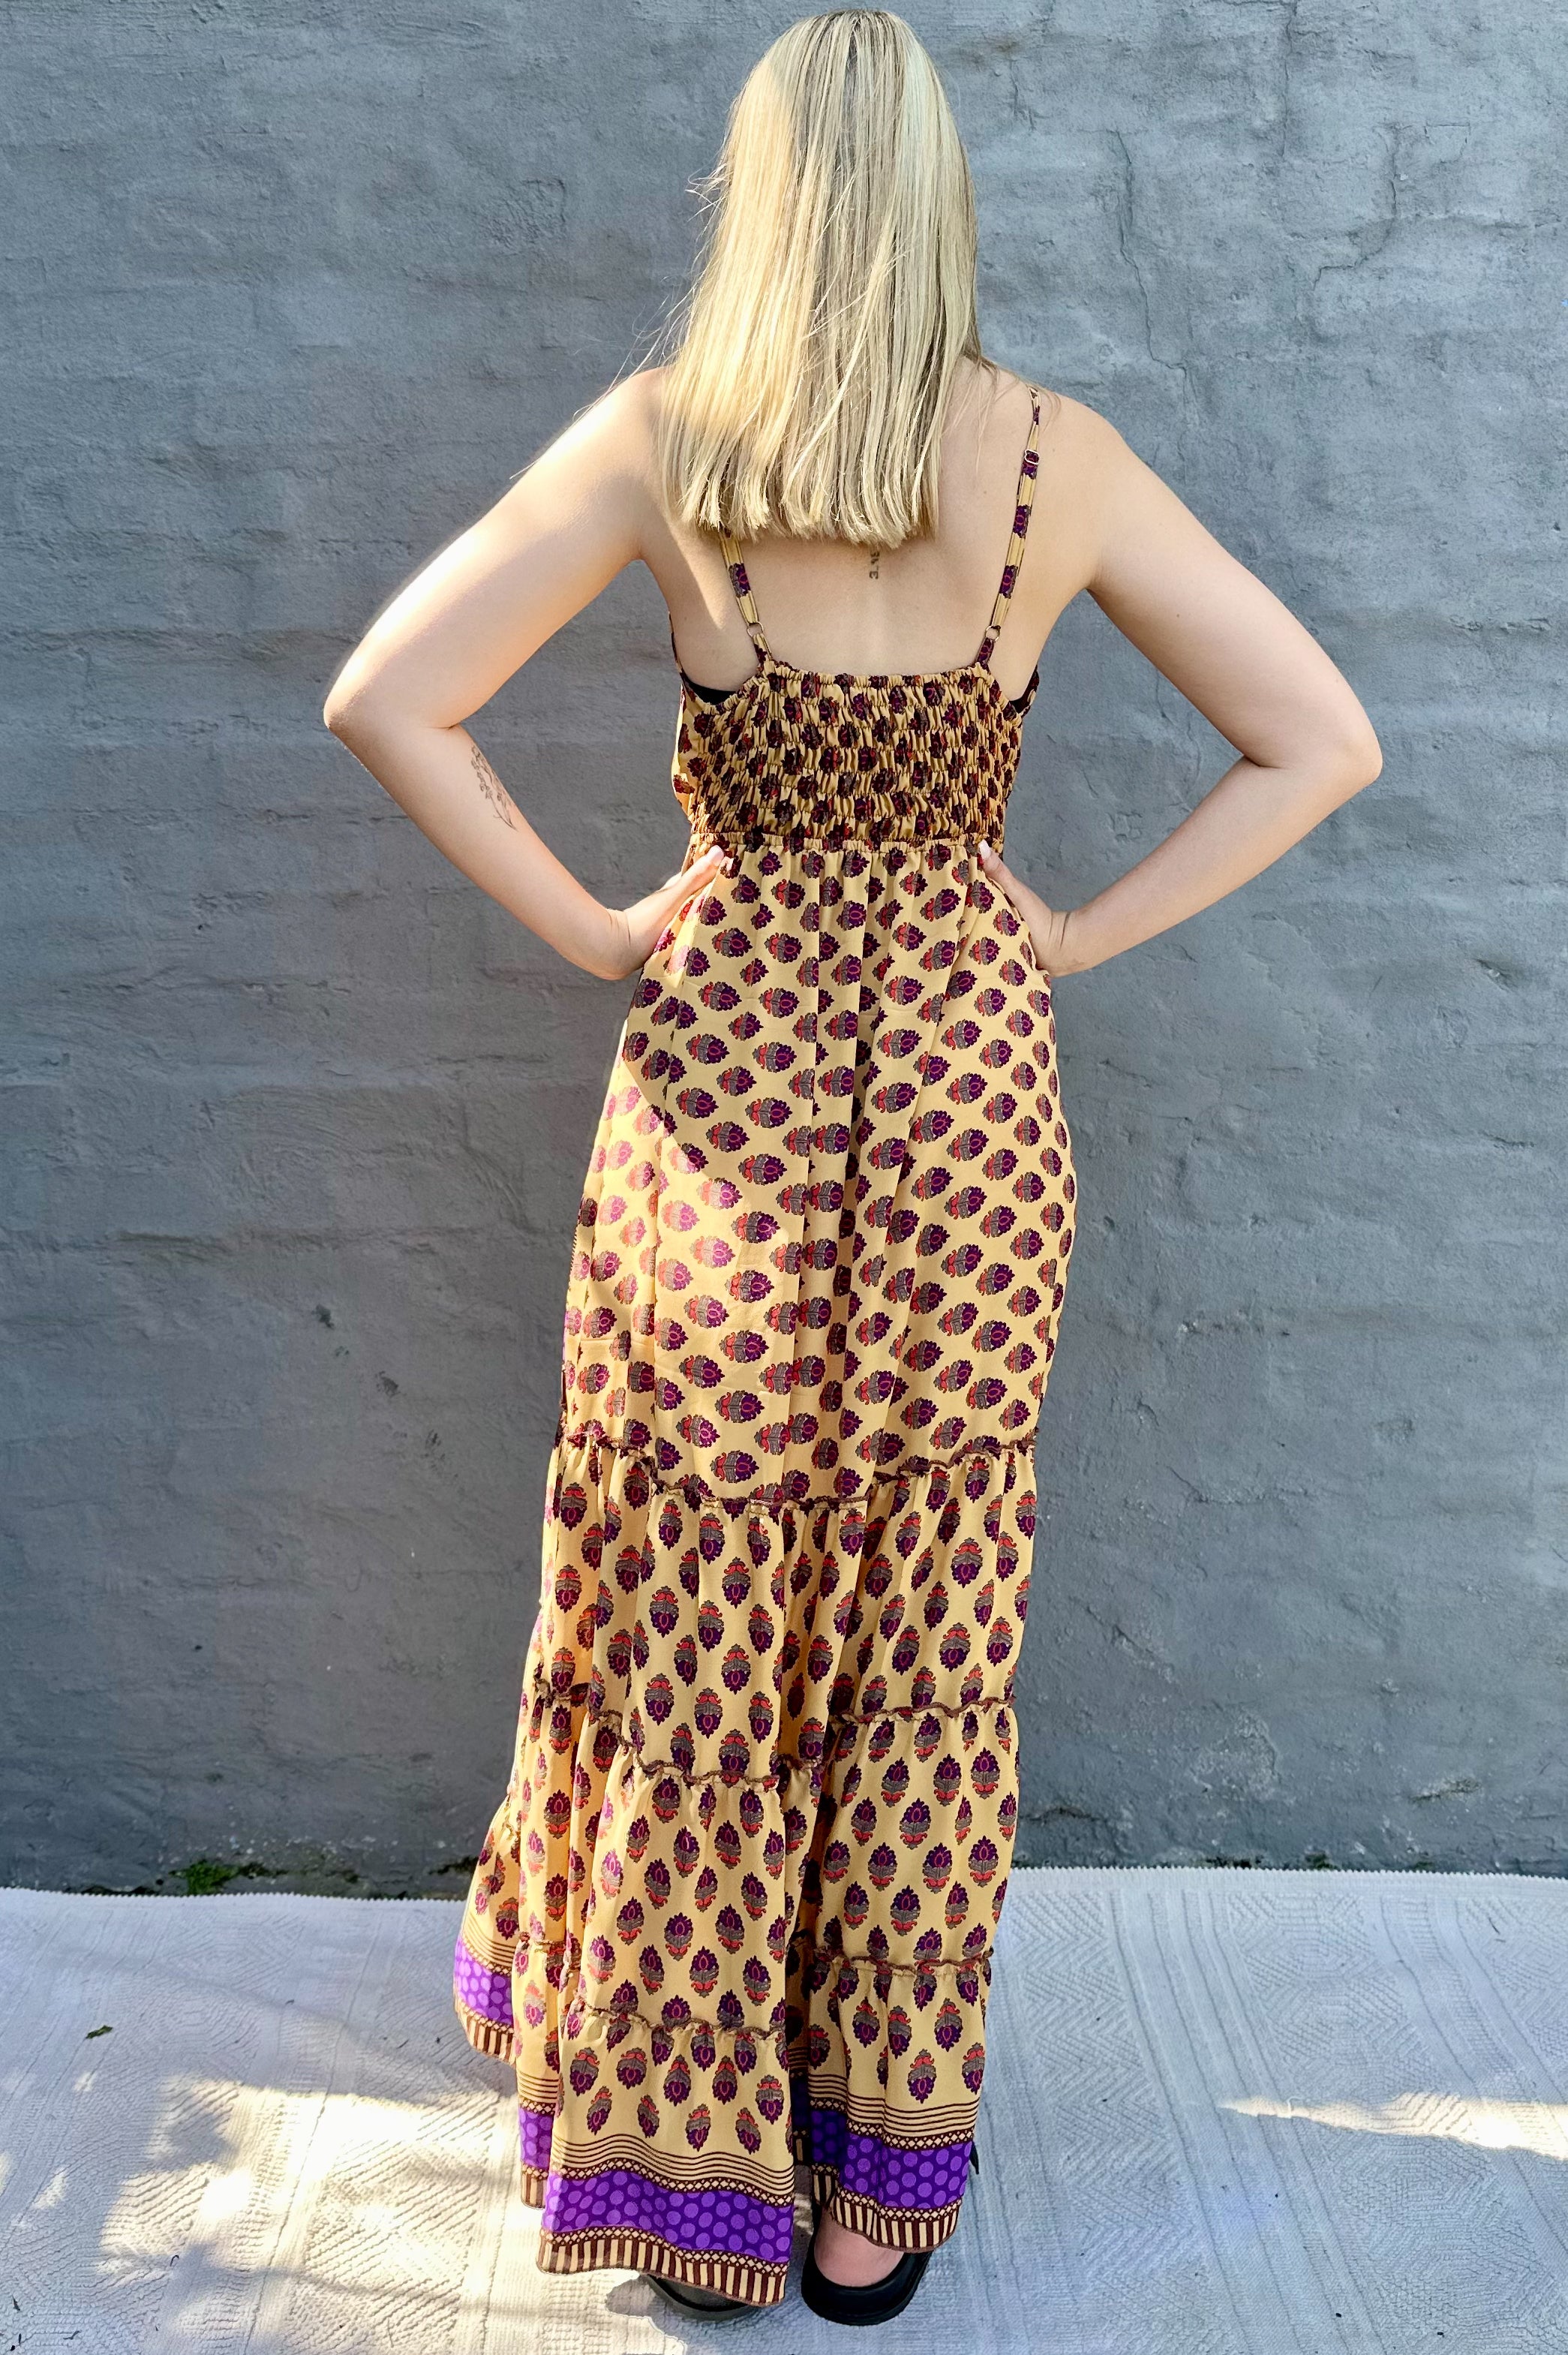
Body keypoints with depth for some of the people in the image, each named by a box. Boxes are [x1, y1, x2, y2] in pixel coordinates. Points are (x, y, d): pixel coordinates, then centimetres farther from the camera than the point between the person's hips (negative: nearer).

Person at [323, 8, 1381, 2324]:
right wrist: (1073, 934, 4)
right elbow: (1321, 743, 1)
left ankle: (687, 2159, 28)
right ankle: (875, 2194, 28)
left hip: (721, 1076, -1)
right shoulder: (1059, 457, -1)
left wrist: (591, 929, -1)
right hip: (967, 1085, 1)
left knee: (692, 1639, 12)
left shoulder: (660, 439, -4)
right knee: (929, 1650, 13)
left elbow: (385, 699, -9)